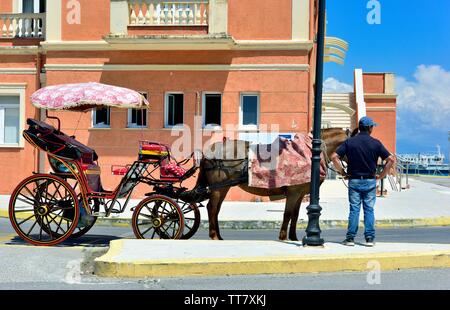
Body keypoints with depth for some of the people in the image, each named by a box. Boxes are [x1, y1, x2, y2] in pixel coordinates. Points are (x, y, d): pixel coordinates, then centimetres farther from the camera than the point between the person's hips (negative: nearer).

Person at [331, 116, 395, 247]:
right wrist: (381, 175, 2)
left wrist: (342, 172, 0)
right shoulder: (376, 143, -2)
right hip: (370, 181, 0)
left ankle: (350, 238, 4)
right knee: (369, 209, 6)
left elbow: (334, 157, -9)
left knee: (354, 209, 4)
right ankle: (370, 238, 7)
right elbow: (391, 159, -5)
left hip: (354, 181, 0)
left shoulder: (349, 142, -1)